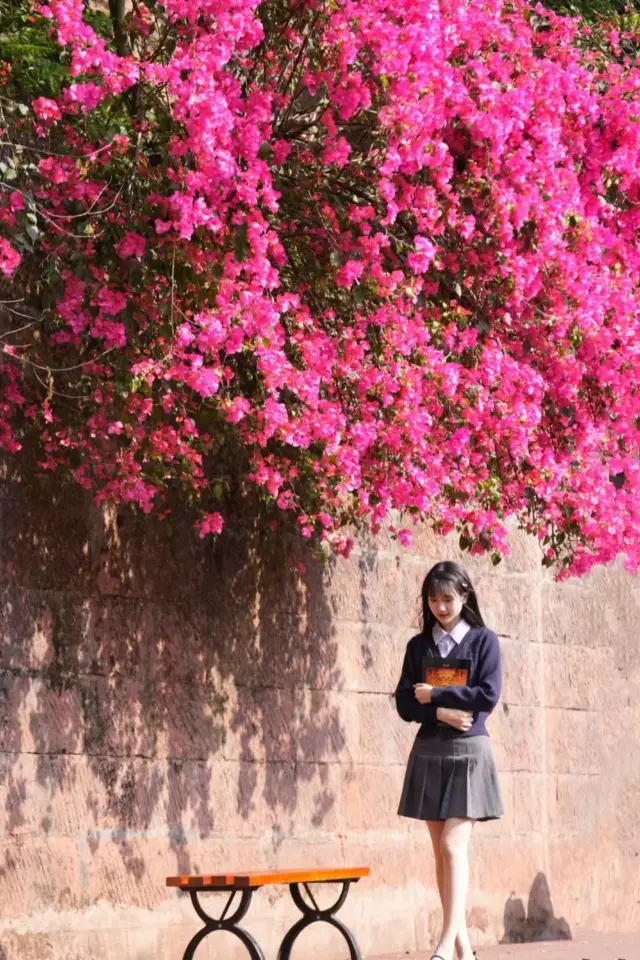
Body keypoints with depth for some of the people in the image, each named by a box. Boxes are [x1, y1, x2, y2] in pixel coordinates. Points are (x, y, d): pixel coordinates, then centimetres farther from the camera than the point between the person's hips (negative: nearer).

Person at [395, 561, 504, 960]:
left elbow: (488, 696, -10)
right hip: (429, 751, 4)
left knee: (454, 845, -14)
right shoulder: (418, 646, 10)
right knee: (441, 850, 3)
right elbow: (405, 703, 3)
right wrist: (441, 713, -13)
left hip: (468, 751, -4)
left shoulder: (484, 640, 1)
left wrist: (433, 695, -9)